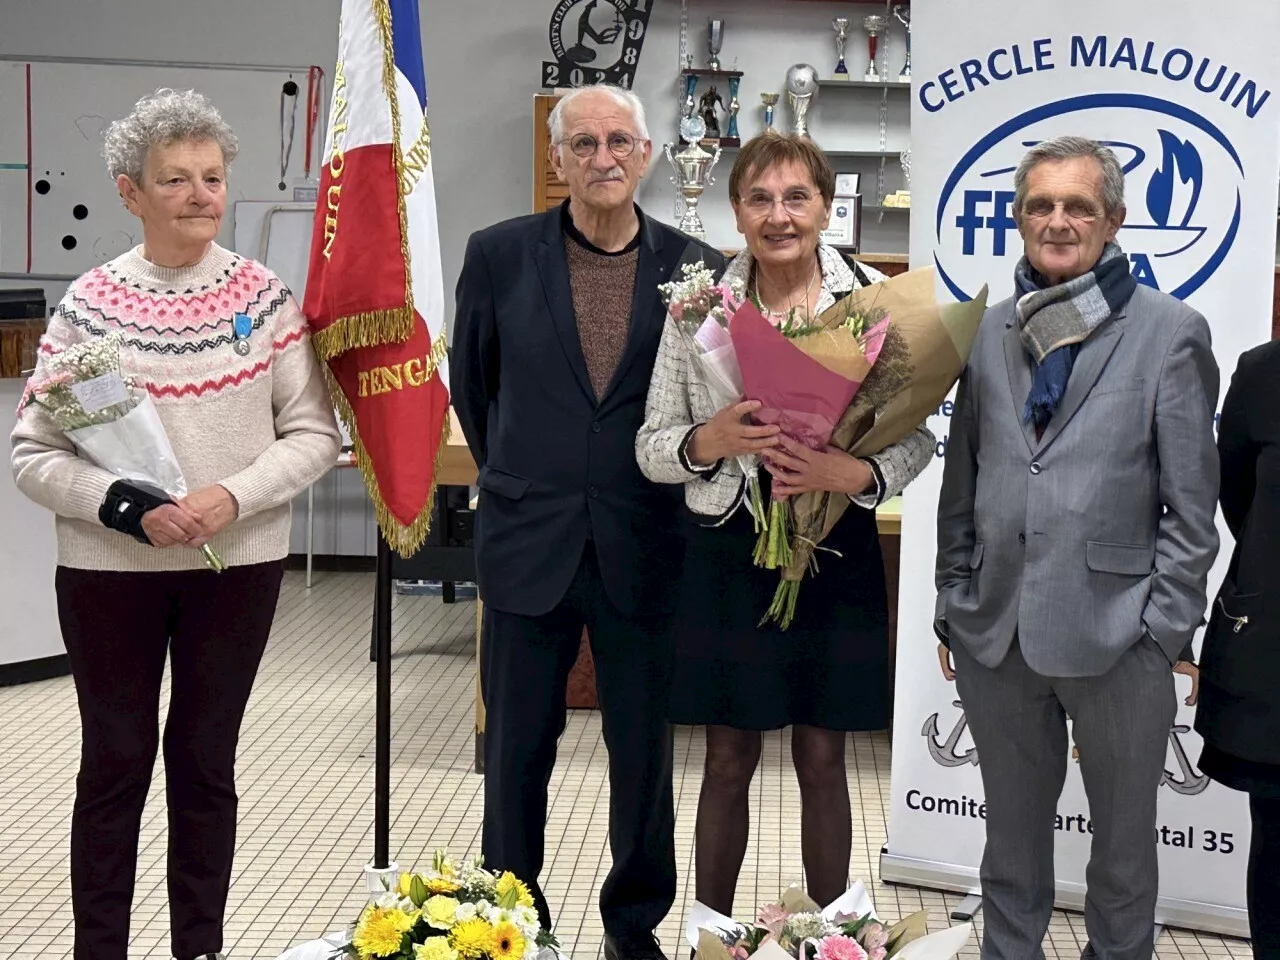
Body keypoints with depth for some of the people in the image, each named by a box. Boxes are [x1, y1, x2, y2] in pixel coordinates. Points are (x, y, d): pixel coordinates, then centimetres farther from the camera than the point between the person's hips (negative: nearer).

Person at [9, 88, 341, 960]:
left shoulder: (265, 297, -2)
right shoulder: (88, 304, -4)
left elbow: (315, 433, -1)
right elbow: (34, 454, -3)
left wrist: (233, 496, -17)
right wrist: (128, 507, -18)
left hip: (238, 564, 1)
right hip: (110, 569, 0)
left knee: (205, 760, 12)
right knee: (116, 762, 9)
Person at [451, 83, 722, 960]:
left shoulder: (695, 264, -1)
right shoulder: (500, 255, -1)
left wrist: (680, 477, 8)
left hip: (644, 547, 0)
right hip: (530, 541, 0)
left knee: (645, 747, 10)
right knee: (517, 746, 11)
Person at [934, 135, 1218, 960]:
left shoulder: (1170, 332, -4)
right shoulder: (991, 331, 8)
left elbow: (1191, 506, -5)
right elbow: (962, 483, 11)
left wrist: (1165, 634, -9)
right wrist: (955, 608, 8)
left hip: (1116, 638, -3)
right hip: (997, 633, 3)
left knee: (1124, 838, 12)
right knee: (1013, 829, 17)